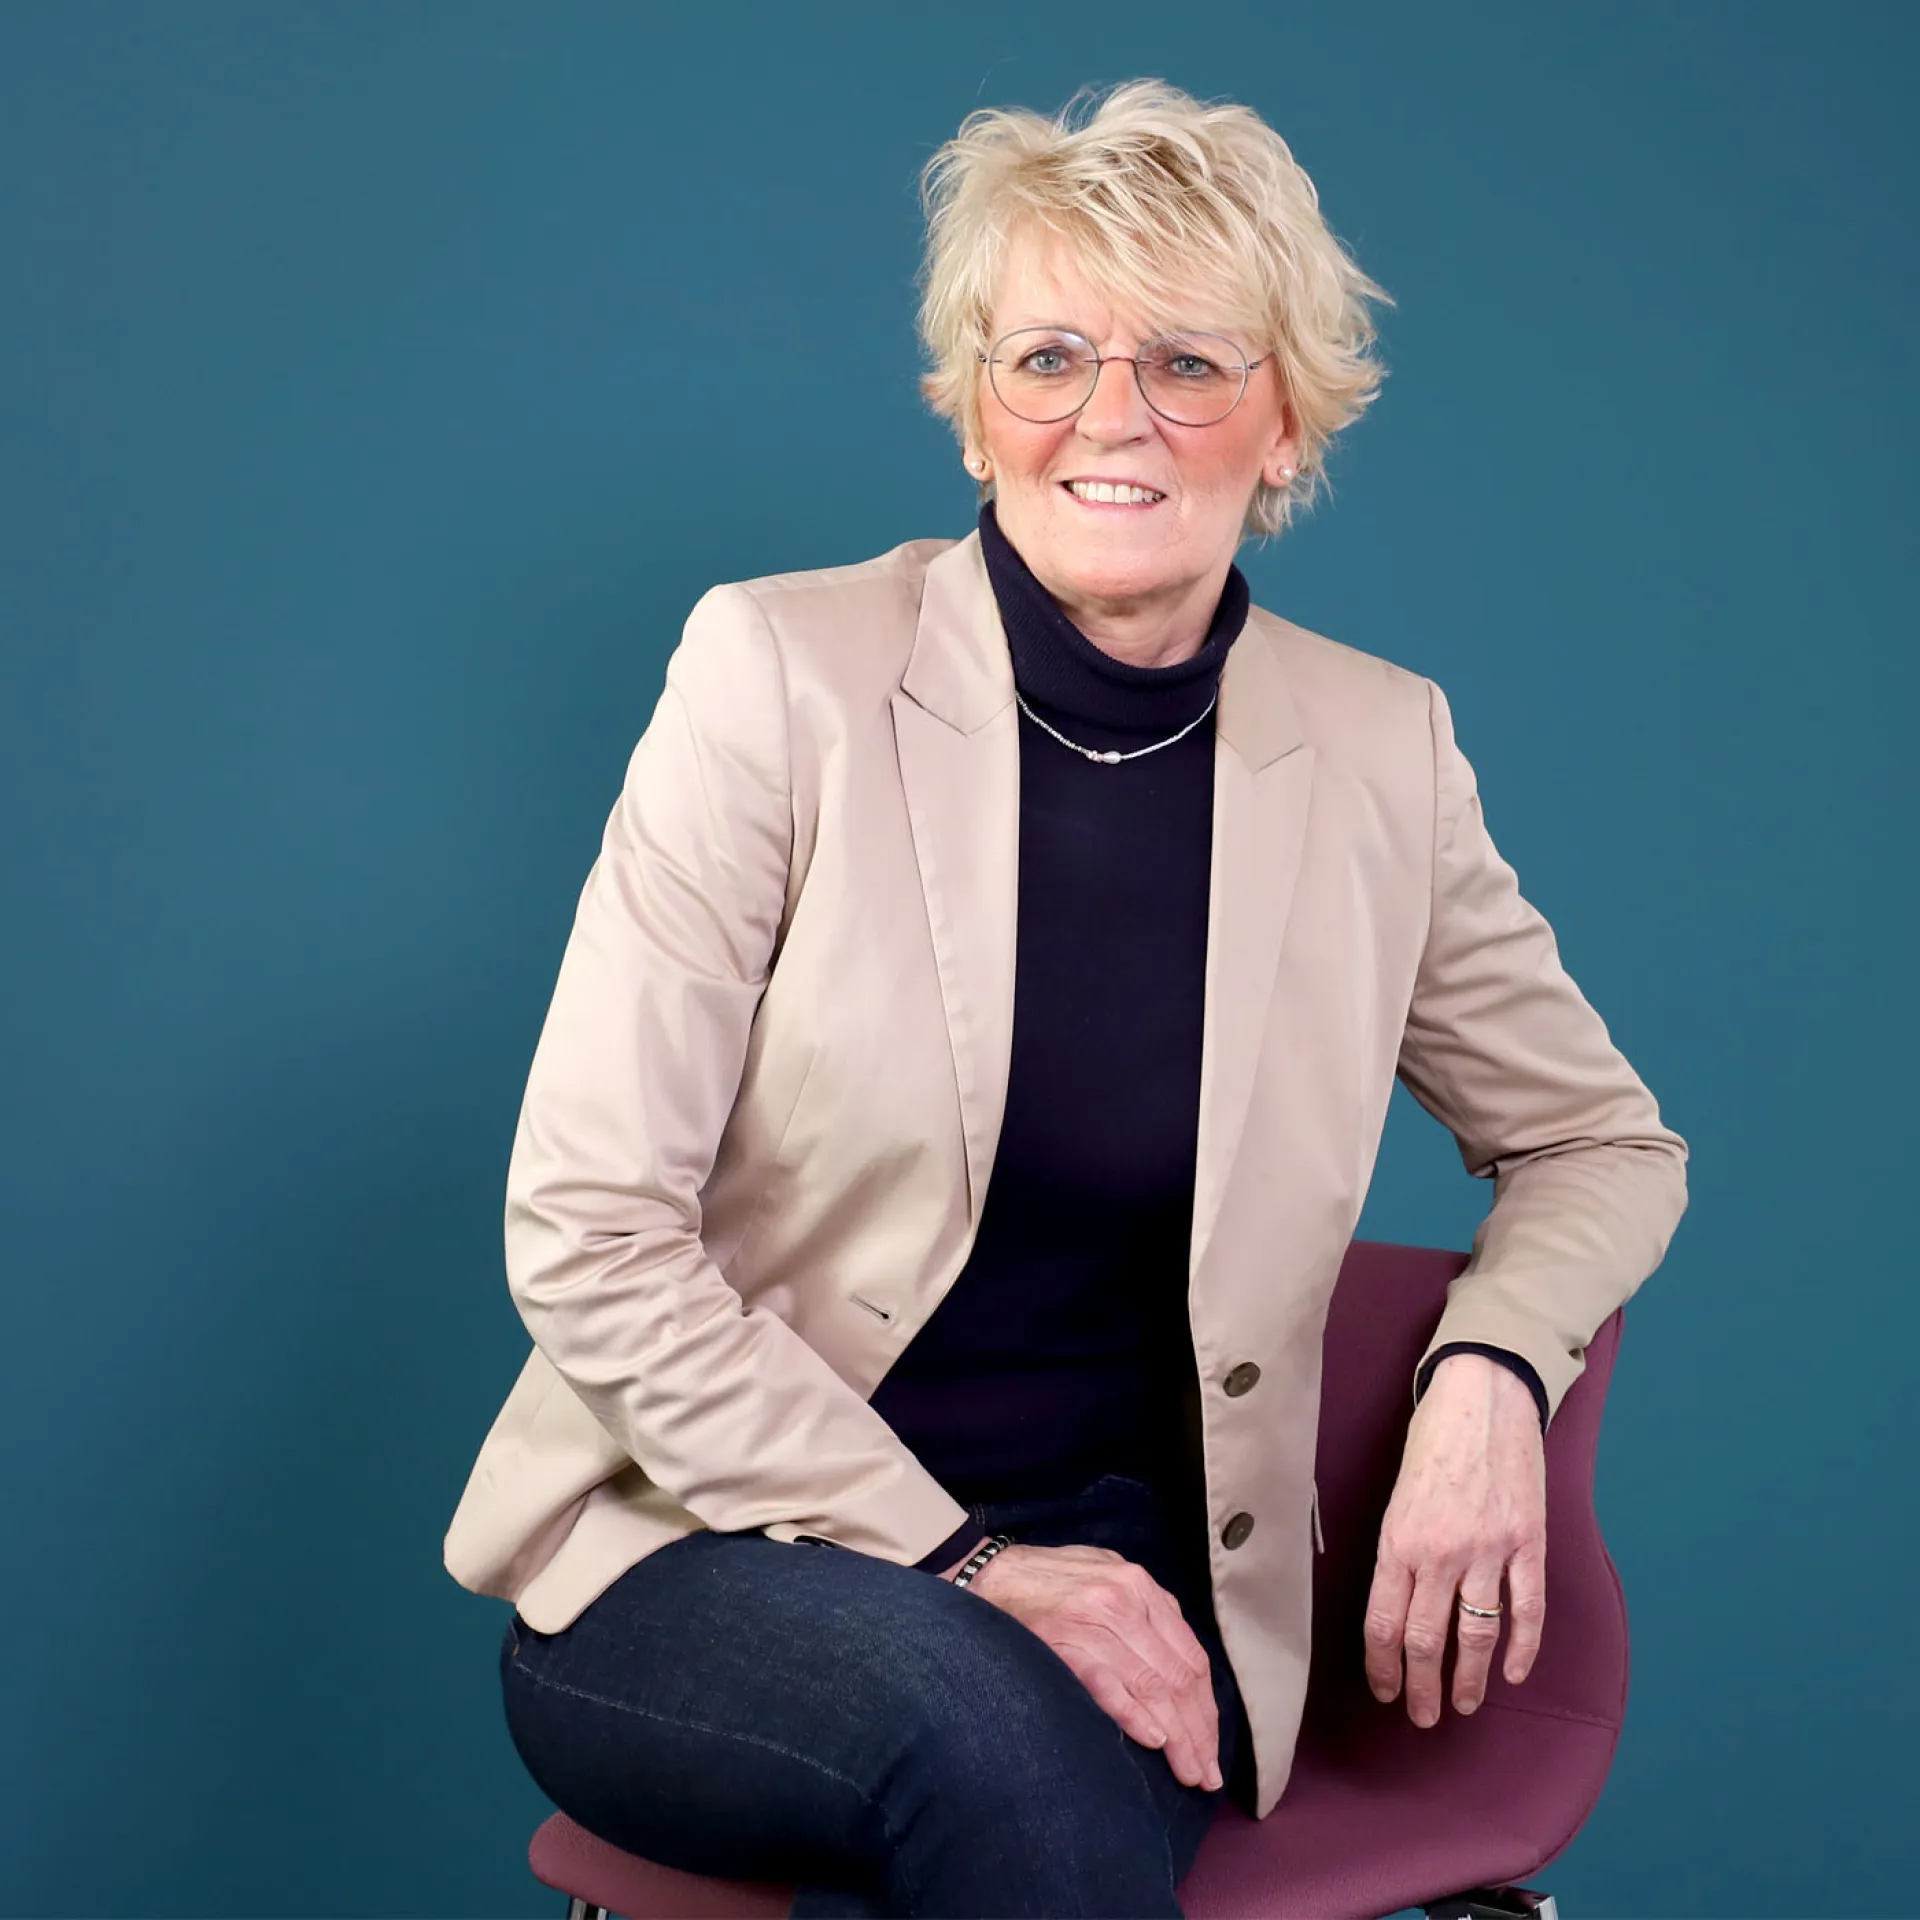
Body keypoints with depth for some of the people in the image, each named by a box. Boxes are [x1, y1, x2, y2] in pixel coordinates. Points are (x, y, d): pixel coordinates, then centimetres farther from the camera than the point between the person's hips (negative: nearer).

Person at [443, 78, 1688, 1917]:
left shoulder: (1379, 751, 1)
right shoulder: (781, 672, -8)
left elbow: (1603, 1141, 16)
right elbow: (585, 1228, -9)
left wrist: (1486, 1371, -7)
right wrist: (950, 1560, -16)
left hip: (1110, 1568, 2)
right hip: (706, 1546, -2)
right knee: (996, 1728, -34)